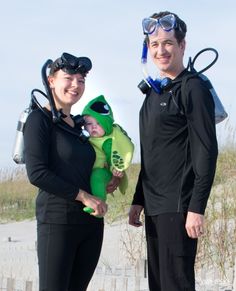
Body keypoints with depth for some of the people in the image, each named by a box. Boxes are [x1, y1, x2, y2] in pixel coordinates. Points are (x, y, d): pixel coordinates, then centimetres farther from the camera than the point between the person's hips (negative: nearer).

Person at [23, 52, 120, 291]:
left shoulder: (80, 125, 15)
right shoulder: (39, 119, -5)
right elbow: (36, 173, -15)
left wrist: (109, 181, 4)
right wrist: (83, 195, -15)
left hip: (91, 222, 7)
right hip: (57, 220, -7)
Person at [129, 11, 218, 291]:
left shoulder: (193, 89, -8)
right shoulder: (154, 92, 16)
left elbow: (206, 152, -14)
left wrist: (196, 208, -19)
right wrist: (138, 201, 18)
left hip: (178, 206, -8)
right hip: (154, 208, 8)